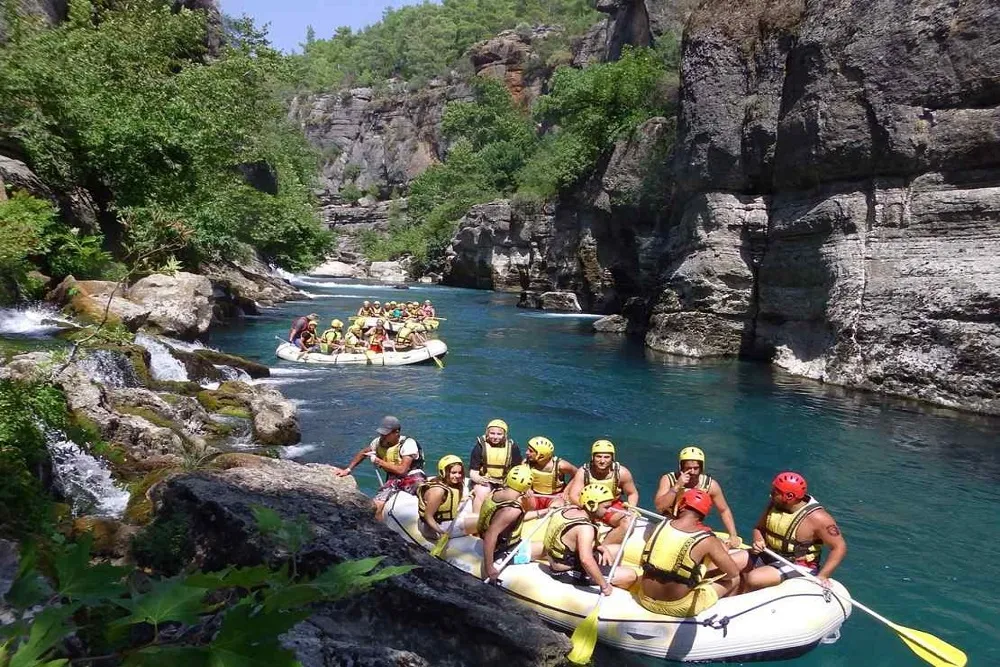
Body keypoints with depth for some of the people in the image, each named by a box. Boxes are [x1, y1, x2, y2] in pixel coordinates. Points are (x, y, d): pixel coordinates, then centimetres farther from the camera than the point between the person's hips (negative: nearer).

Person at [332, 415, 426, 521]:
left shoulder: (408, 444, -13)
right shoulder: (379, 442, 6)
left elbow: (401, 470, -21)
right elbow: (362, 453, 26)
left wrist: (378, 461, -14)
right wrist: (347, 469, 20)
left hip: (412, 476, -6)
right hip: (393, 480, 6)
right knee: (376, 505, -18)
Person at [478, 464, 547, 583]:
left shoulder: (495, 492, -8)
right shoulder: (512, 510, -32)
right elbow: (490, 536, -37)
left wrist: (542, 512, 12)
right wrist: (489, 568, -30)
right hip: (505, 553, -8)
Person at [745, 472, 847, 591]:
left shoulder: (816, 517, -22)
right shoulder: (775, 504, -3)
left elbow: (840, 547, -18)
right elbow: (759, 528, 10)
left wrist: (822, 576, -24)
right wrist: (758, 541, -13)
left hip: (798, 566, -7)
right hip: (768, 555, 7)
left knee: (753, 579, -29)